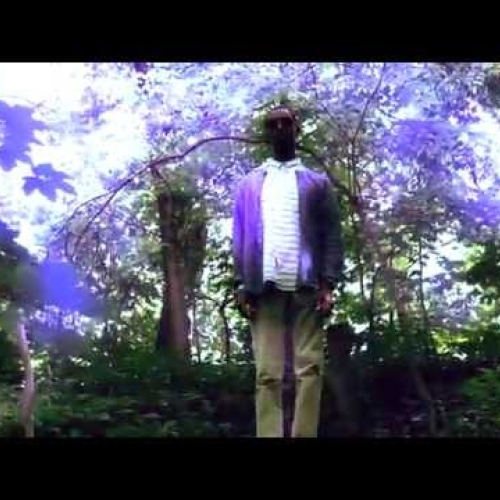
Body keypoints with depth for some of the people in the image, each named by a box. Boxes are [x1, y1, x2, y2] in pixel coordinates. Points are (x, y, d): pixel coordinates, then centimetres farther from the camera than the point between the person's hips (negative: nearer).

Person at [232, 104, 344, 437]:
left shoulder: (317, 182, 16)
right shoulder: (250, 184, 21)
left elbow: (332, 235, 6)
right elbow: (240, 238, 14)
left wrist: (328, 285, -7)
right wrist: (241, 286, 1)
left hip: (306, 287, -1)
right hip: (265, 288, 1)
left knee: (309, 369, -6)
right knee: (267, 374, -3)